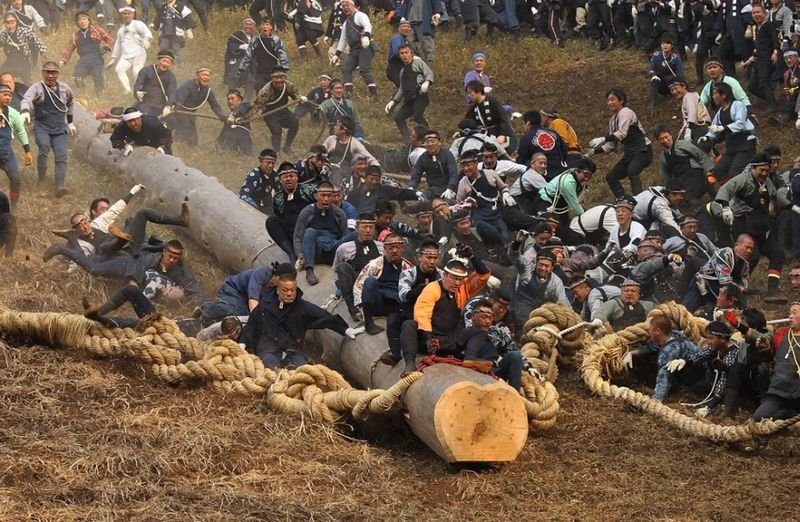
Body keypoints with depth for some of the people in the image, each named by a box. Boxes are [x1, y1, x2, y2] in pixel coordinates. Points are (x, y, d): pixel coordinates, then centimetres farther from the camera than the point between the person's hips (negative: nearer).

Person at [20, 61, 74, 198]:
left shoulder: (64, 88, 8)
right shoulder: (37, 88, -7)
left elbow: (70, 102, 29)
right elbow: (27, 99, -28)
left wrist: (70, 122, 30)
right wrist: (25, 111, -50)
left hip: (60, 129, 4)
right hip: (42, 127, -3)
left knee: (61, 156, -11)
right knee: (44, 147, -30)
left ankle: (60, 187, -17)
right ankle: (41, 179, -14)